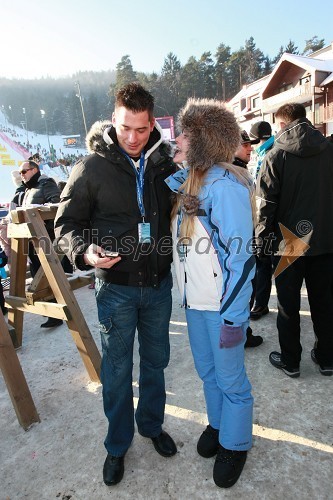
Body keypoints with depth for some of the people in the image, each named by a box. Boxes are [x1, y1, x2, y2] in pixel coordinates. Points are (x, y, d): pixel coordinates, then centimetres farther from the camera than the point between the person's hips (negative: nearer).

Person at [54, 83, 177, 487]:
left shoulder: (164, 162, 0)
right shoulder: (92, 167, -9)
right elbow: (66, 223, -4)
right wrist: (85, 251, -23)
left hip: (158, 283, 3)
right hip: (115, 286, -3)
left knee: (155, 361, 19)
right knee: (117, 369, 12)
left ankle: (151, 424, 46)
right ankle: (117, 445, 38)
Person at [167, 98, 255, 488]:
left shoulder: (225, 186, -19)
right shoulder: (185, 180, 4)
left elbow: (241, 256, -20)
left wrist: (233, 318, -19)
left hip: (223, 305, -7)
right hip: (193, 299, 7)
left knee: (230, 378, 13)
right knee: (206, 370, 24)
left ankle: (235, 444, 39)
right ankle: (217, 424, 49)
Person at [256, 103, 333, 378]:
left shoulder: (277, 155, -8)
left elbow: (267, 202, -11)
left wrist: (263, 239, -3)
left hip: (289, 241, -4)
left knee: (288, 304, 10)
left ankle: (290, 361, 22)